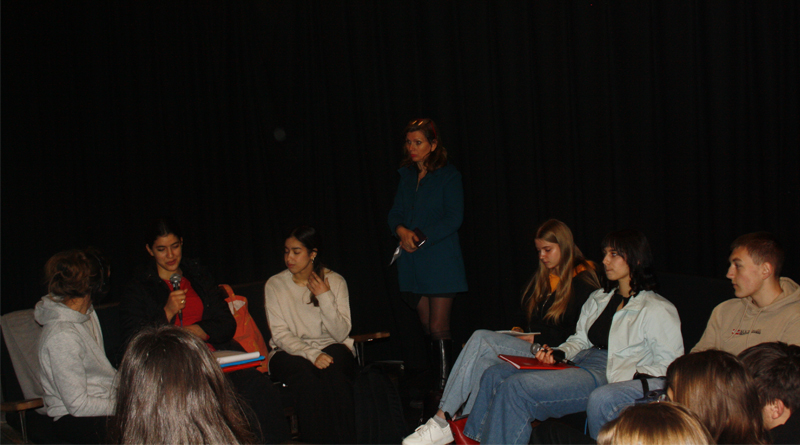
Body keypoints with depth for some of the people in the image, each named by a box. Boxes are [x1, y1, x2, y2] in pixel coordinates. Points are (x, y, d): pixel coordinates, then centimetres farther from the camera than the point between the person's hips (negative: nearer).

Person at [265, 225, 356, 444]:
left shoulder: (335, 281, 1)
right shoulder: (275, 285, 1)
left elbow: (341, 334, -5)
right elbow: (281, 335, -6)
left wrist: (325, 298, -17)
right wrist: (312, 355, -22)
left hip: (331, 347, 0)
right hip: (291, 352, 0)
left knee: (334, 376, -35)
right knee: (309, 380, -34)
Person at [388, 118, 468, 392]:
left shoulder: (448, 176, -3)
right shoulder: (406, 175, 14)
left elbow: (454, 218, -10)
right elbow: (395, 213, 12)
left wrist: (421, 236, -16)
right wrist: (401, 230, -10)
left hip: (440, 261, -5)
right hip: (413, 263, 5)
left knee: (439, 328, -6)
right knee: (426, 327, 9)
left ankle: (444, 386, -2)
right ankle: (431, 380, 17)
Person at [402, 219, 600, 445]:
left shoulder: (583, 282, -5)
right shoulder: (542, 277, 20)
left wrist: (537, 339, -11)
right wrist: (521, 333, 6)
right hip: (532, 348, 8)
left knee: (481, 339, -22)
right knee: (483, 361, -24)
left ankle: (442, 420, -21)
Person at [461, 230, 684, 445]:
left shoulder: (657, 309, -1)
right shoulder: (598, 298, 23)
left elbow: (670, 365, -6)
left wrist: (632, 375, -19)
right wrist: (559, 353, 6)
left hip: (605, 375, -8)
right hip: (579, 363, 8)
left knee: (515, 387, -26)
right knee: (495, 375, -10)